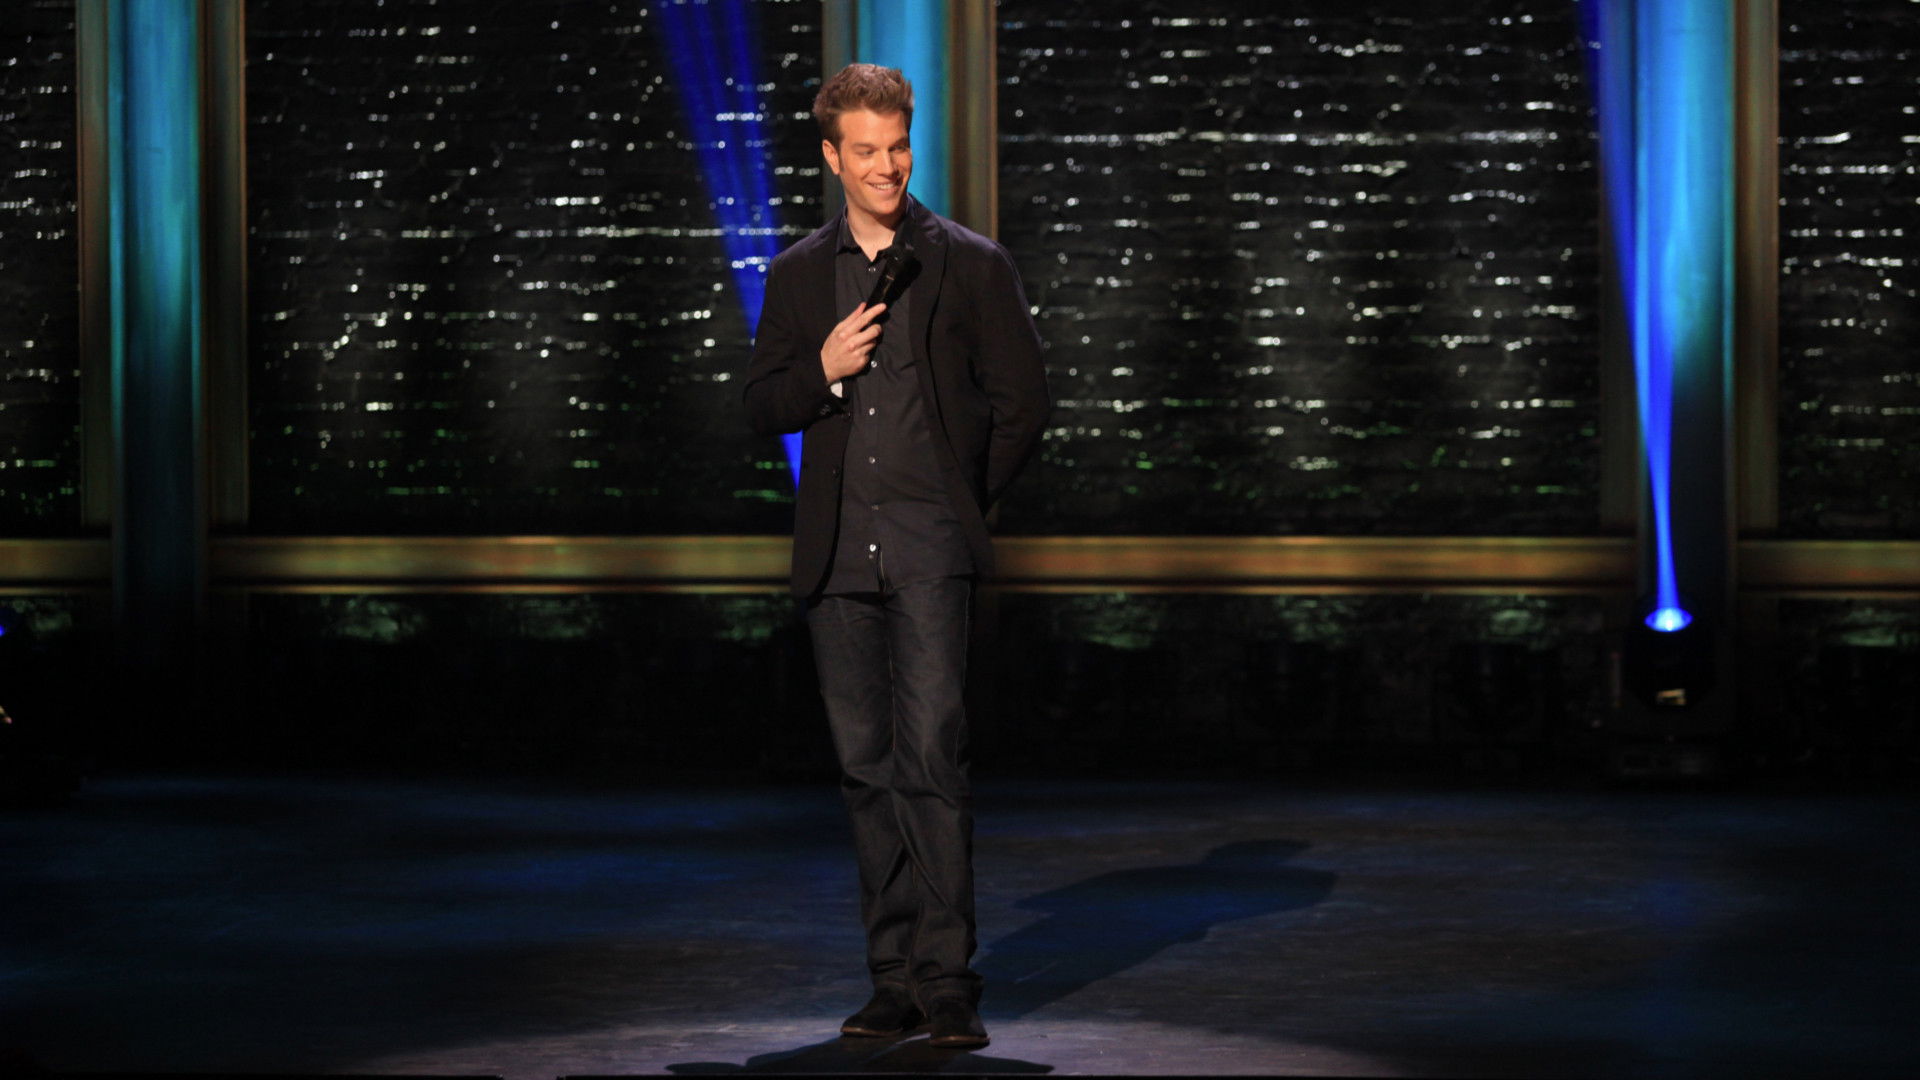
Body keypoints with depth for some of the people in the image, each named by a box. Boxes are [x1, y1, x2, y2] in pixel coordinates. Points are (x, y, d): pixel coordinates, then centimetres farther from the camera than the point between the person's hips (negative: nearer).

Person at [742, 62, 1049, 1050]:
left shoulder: (972, 264, 4)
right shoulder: (797, 275, 13)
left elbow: (1021, 402, 6)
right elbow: (762, 410, 12)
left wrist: (963, 504, 7)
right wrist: (823, 368, -6)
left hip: (931, 548, -4)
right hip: (837, 555, 4)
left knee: (930, 756, -13)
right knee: (866, 767, 6)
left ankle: (947, 979, -12)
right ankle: (894, 979, 12)